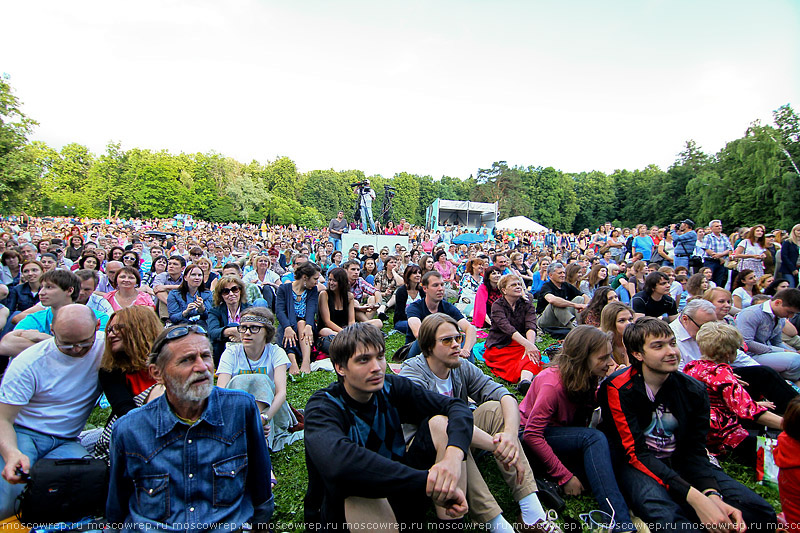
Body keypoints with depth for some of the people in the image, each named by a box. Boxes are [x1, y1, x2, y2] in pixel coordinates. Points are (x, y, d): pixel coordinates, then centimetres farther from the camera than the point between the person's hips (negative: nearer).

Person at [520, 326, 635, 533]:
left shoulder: (589, 377, -4)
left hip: (564, 434, 7)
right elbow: (532, 435, -28)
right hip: (526, 436, -7)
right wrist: (565, 476, -25)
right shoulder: (553, 382, -27)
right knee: (594, 438, -29)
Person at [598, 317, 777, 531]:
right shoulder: (617, 389, -15)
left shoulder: (694, 390, 0)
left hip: (679, 462, 6)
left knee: (761, 512, -13)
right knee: (662, 513, -38)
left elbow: (695, 452, -2)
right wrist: (695, 497, -30)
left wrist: (712, 495, -23)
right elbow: (636, 452, -19)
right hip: (637, 465, -6)